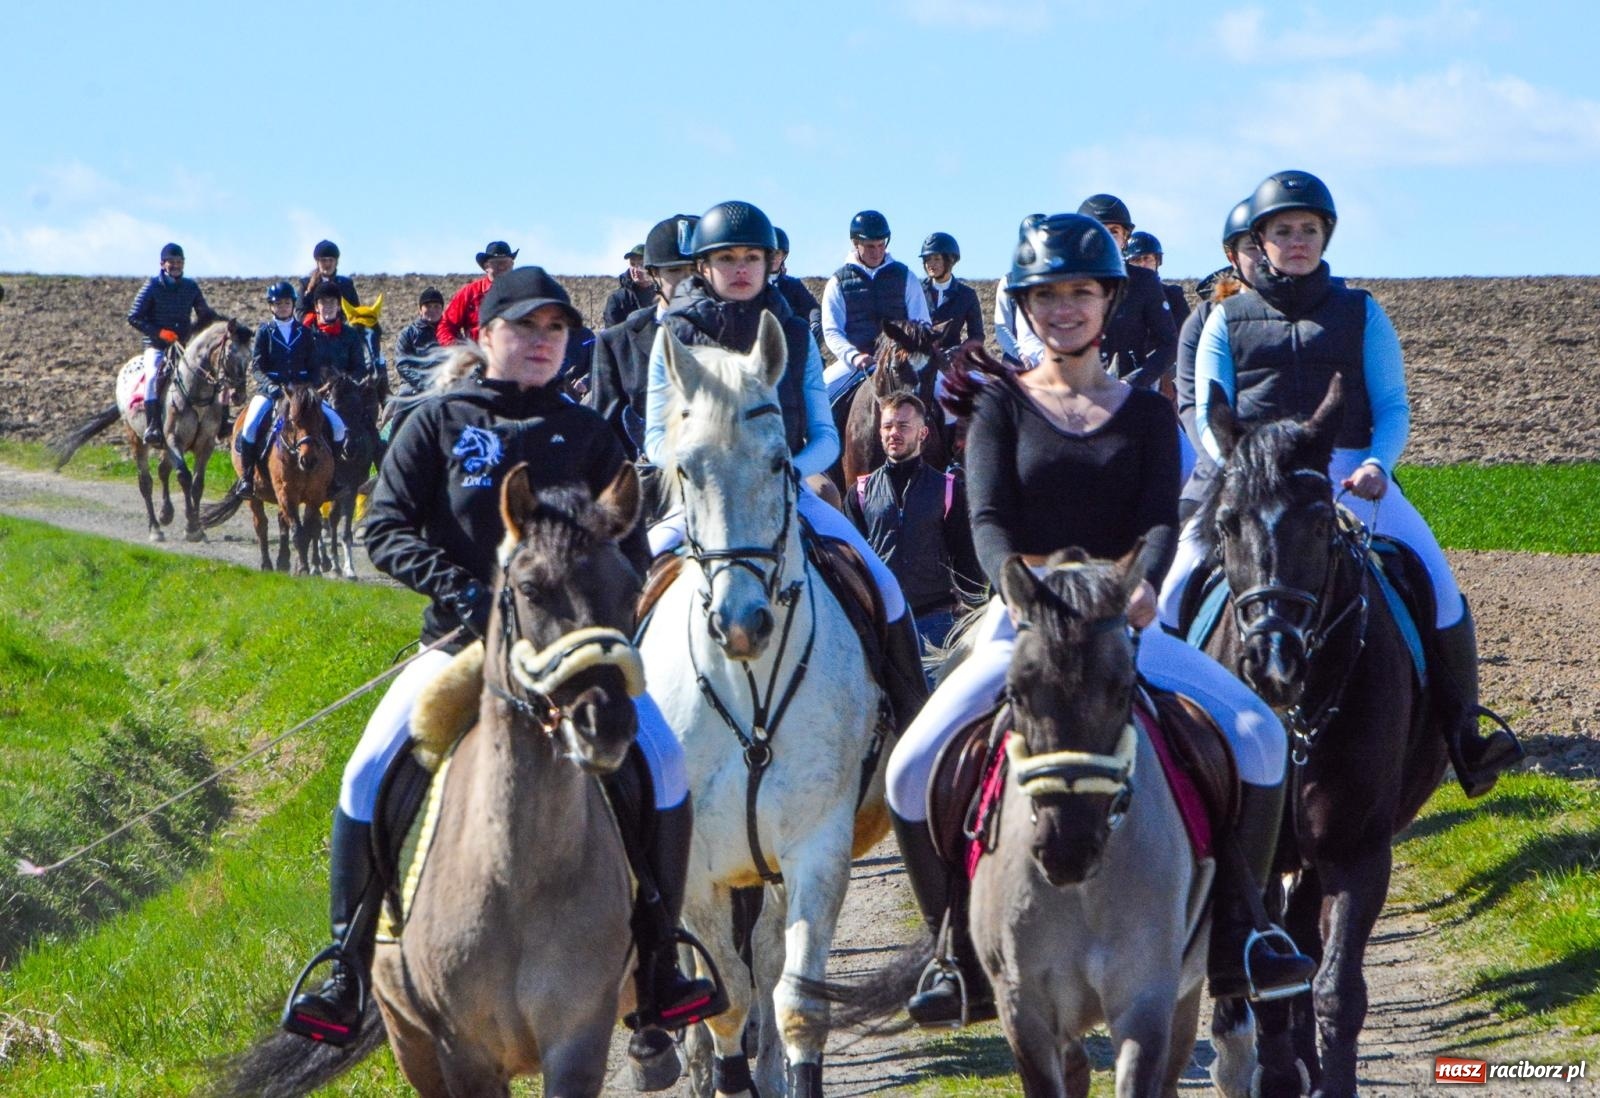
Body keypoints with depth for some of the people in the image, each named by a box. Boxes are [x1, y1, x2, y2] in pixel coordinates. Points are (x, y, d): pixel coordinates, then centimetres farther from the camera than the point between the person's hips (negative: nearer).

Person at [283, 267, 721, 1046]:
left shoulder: (586, 435, 12)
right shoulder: (439, 423, 6)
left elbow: (628, 549, 11)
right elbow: (386, 528, -1)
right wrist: (459, 589, -15)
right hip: (461, 641, -1)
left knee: (661, 761, -21)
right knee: (369, 776, -21)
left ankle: (657, 971, -11)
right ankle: (348, 979, -9)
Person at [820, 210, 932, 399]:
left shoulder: (904, 277, 10)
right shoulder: (839, 282, 7)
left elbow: (922, 325, 9)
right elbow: (832, 331, 0)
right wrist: (853, 356, -19)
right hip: (855, 362, -1)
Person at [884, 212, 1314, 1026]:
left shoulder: (1145, 412, 8)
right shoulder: (1001, 405, 5)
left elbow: (1161, 519, -6)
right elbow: (989, 523, -8)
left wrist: (1142, 584, -29)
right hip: (1021, 622, -1)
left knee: (1257, 734, -19)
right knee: (912, 771, -20)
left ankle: (1233, 940, -7)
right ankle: (960, 958, -2)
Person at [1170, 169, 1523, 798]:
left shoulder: (1361, 314, 13)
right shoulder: (1227, 320, 13)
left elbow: (1392, 407, 7)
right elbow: (1208, 415, 7)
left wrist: (1377, 465, -14)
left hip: (1350, 475, 0)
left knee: (1436, 583, -20)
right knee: (1179, 584, -21)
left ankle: (1462, 736, -10)